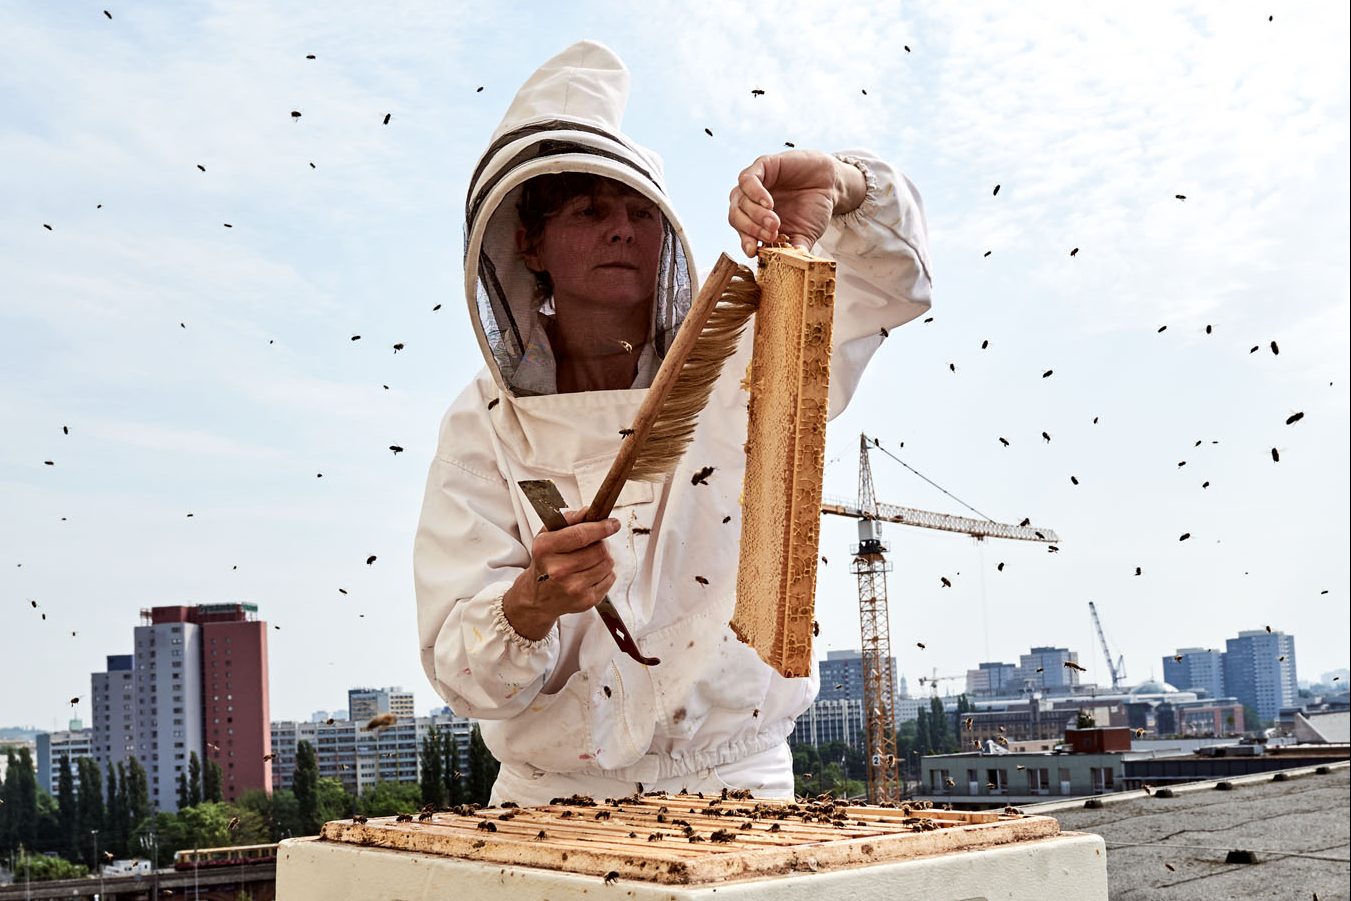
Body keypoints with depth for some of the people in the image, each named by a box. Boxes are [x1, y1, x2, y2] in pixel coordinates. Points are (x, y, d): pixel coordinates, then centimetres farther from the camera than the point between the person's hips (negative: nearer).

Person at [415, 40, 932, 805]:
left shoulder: (734, 364, 1)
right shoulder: (488, 425, -1)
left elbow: (893, 277, 8)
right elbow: (462, 673, -6)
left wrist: (841, 184, -12)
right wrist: (533, 604, -29)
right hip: (554, 800, 0)